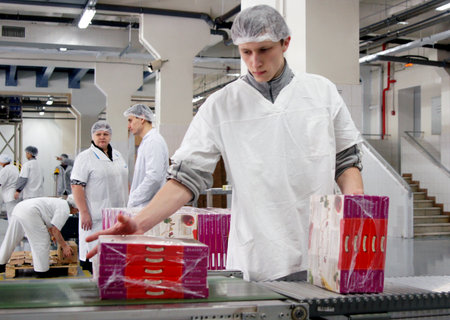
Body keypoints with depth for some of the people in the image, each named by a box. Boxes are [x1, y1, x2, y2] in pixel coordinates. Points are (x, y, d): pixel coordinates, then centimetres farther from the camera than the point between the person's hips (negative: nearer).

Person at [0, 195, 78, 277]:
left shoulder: (59, 203, 27)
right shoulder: (65, 209, -2)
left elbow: (50, 227, 36)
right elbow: (55, 230, -6)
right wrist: (64, 246, 4)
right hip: (29, 213, -10)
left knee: (10, 240, 20)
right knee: (42, 242, 1)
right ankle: (42, 271, 7)